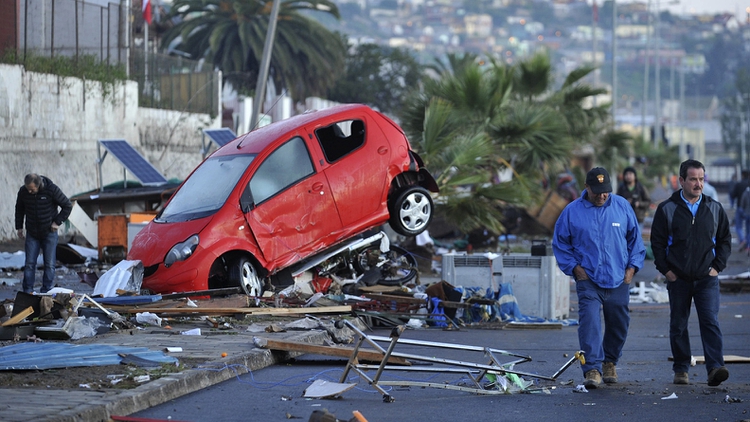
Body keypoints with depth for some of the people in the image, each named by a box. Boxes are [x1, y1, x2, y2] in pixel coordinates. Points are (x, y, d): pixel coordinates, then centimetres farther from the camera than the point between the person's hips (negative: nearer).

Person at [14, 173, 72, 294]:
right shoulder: (23, 191, -8)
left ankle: (46, 291, 8)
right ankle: (27, 292, 4)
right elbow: (19, 209, 11)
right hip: (32, 233, 2)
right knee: (30, 263, -1)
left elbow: (68, 206, -5)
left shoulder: (52, 190, -17)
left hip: (49, 233, -2)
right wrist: (19, 227, 10)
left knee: (49, 264, 0)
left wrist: (57, 222, -8)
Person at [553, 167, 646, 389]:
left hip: (618, 280, 2)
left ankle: (609, 362, 32)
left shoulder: (622, 207, 3)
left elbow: (635, 238, 12)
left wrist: (632, 266, 4)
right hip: (588, 280, -2)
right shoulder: (572, 211, -2)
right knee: (589, 322, -16)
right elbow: (560, 243, 6)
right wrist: (574, 267, -4)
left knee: (618, 325, 11)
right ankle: (592, 369, -18)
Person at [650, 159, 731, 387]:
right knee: (678, 325, 6)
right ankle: (681, 370, 16)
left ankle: (715, 368, -19)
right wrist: (666, 269, -4)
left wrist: (717, 266, 2)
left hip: (707, 278, 0)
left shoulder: (715, 209, 6)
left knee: (710, 321, -12)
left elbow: (725, 239, 13)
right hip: (678, 278, 0)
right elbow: (657, 242, 3)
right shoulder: (667, 209, 0)